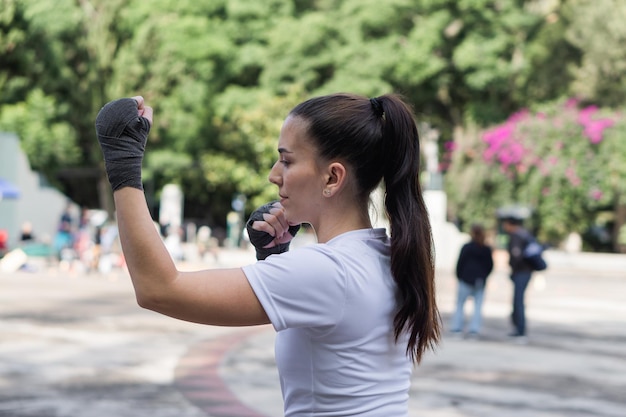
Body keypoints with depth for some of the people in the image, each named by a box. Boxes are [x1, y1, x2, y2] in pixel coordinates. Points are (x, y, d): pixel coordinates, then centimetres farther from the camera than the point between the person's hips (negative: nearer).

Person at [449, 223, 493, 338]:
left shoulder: (467, 247, -8)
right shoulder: (487, 249, 5)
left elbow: (460, 263, -6)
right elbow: (490, 266, 9)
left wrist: (459, 276, 6)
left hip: (466, 280, -3)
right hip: (480, 282, 3)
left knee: (460, 304, 5)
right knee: (478, 306, 4)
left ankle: (457, 327, 1)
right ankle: (475, 328, -3)